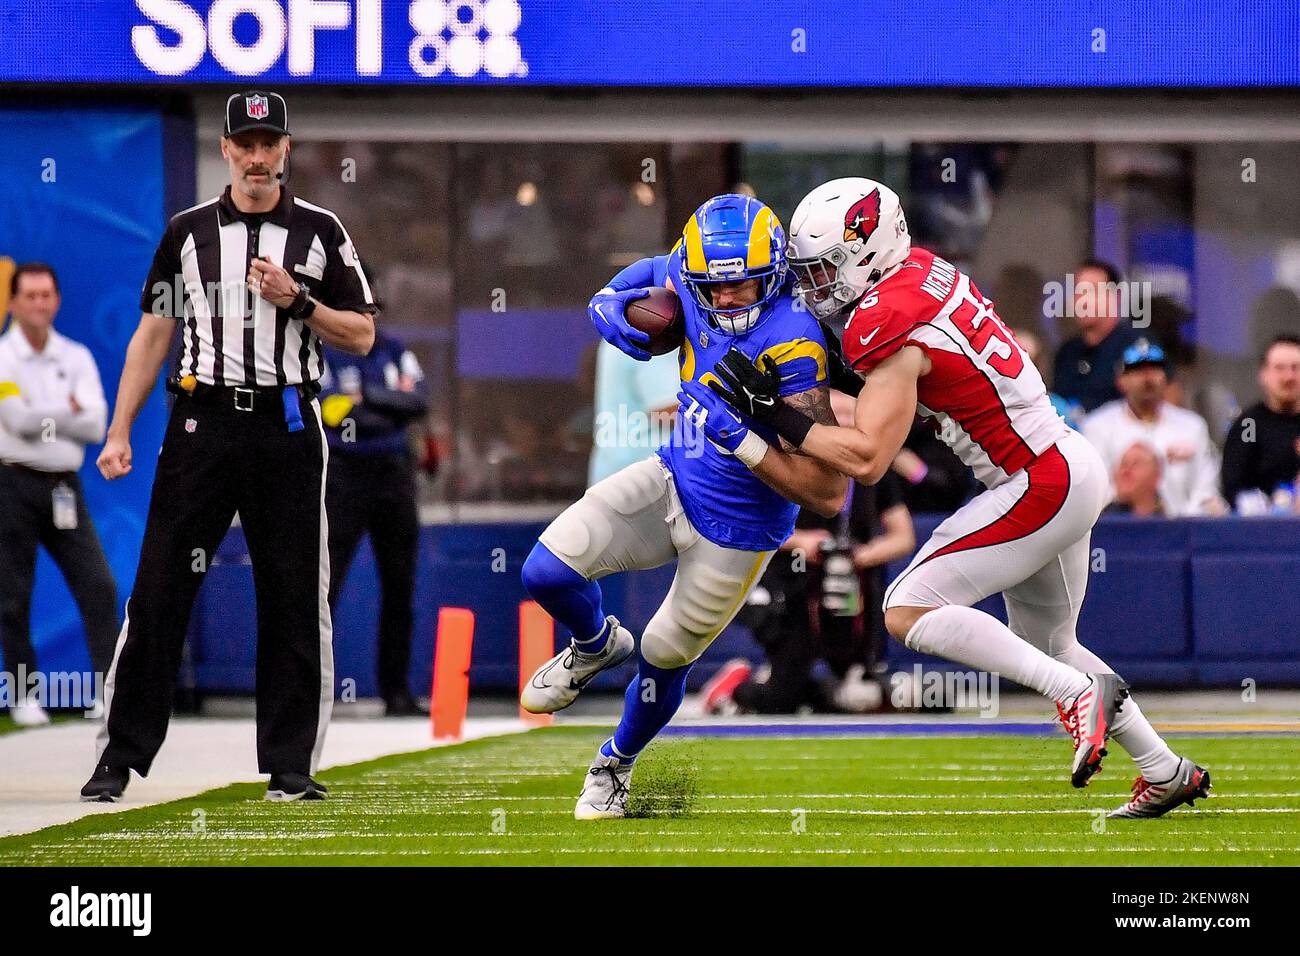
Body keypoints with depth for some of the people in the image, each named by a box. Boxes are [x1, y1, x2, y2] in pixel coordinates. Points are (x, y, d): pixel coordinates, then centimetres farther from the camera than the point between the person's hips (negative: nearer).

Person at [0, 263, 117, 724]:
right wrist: (70, 411, -4)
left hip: (64, 487, 3)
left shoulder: (77, 357, 9)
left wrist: (43, 416, -11)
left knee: (98, 585, -6)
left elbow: (96, 426, -2)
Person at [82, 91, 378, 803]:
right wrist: (119, 433, 3)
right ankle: (120, 757, 0)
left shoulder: (320, 231, 7)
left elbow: (361, 337, 6)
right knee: (158, 591, -4)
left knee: (294, 599, 0)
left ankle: (289, 764, 7)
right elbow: (153, 334, 10)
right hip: (202, 424, 0)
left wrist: (296, 301, -10)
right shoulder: (188, 230, 9)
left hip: (288, 430, 0)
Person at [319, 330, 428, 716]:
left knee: (400, 587, 7)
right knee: (325, 583, -9)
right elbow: (335, 411, -15)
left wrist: (374, 397, -19)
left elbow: (418, 403, -5)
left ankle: (396, 691, 13)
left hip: (394, 471, 5)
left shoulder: (396, 353, 10)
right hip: (342, 472, -5)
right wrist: (388, 415, -13)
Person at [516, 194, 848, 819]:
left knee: (663, 657, 14)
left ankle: (615, 766, 45)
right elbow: (647, 275, 13)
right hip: (673, 481, 5)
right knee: (547, 572, -12)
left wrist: (739, 438, -38)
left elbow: (828, 495, -33)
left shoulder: (792, 348, -33)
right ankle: (596, 646, 23)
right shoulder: (689, 279, -15)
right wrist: (612, 306, -8)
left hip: (736, 531, -5)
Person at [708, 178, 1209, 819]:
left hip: (1041, 487, -10)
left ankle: (1080, 691, -13)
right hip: (1070, 468, 10)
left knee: (909, 611, -11)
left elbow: (868, 459, -25)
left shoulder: (888, 326, -21)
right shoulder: (920, 268, 5)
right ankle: (1167, 773, 29)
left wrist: (775, 415, -22)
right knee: (1045, 645, 23)